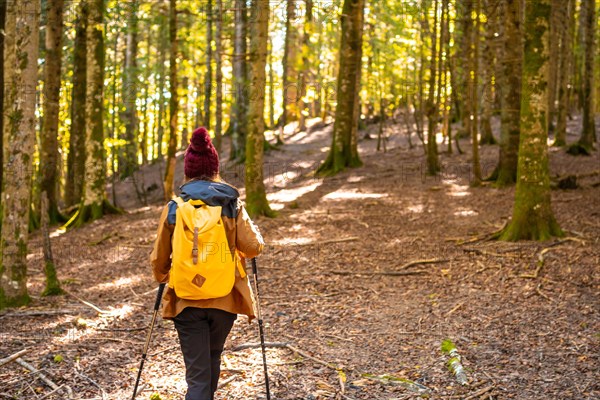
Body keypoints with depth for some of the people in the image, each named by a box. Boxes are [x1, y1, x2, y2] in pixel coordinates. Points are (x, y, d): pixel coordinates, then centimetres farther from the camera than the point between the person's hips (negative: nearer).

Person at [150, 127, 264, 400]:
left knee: (197, 373, 0)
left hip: (187, 301, -1)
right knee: (212, 359, 25)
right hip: (225, 298, 1)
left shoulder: (173, 208, -3)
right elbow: (253, 246, -10)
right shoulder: (232, 205, -4)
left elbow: (159, 259, 1)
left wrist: (163, 279, 23)